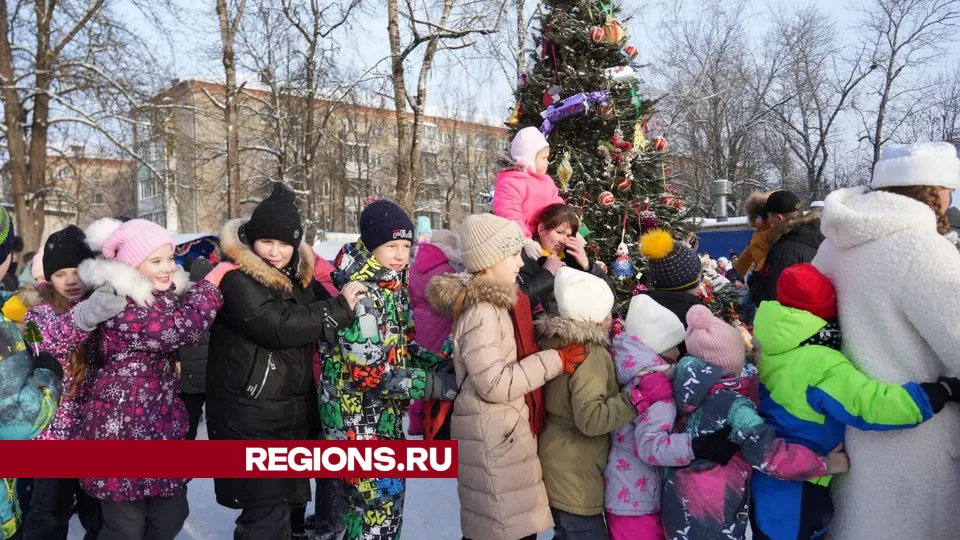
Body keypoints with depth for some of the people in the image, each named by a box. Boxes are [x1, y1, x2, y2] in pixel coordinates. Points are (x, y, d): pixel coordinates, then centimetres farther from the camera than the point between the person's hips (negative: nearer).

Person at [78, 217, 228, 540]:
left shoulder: (164, 294, 10)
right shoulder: (117, 303, -19)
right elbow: (180, 330, -26)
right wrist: (211, 282, -15)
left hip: (162, 421, 8)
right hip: (122, 425, -8)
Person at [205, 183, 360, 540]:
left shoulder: (298, 276, 10)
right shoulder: (236, 279, -15)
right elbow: (278, 326, -26)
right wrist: (340, 309, -21)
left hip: (293, 412, 8)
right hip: (250, 416, -8)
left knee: (287, 502, 19)